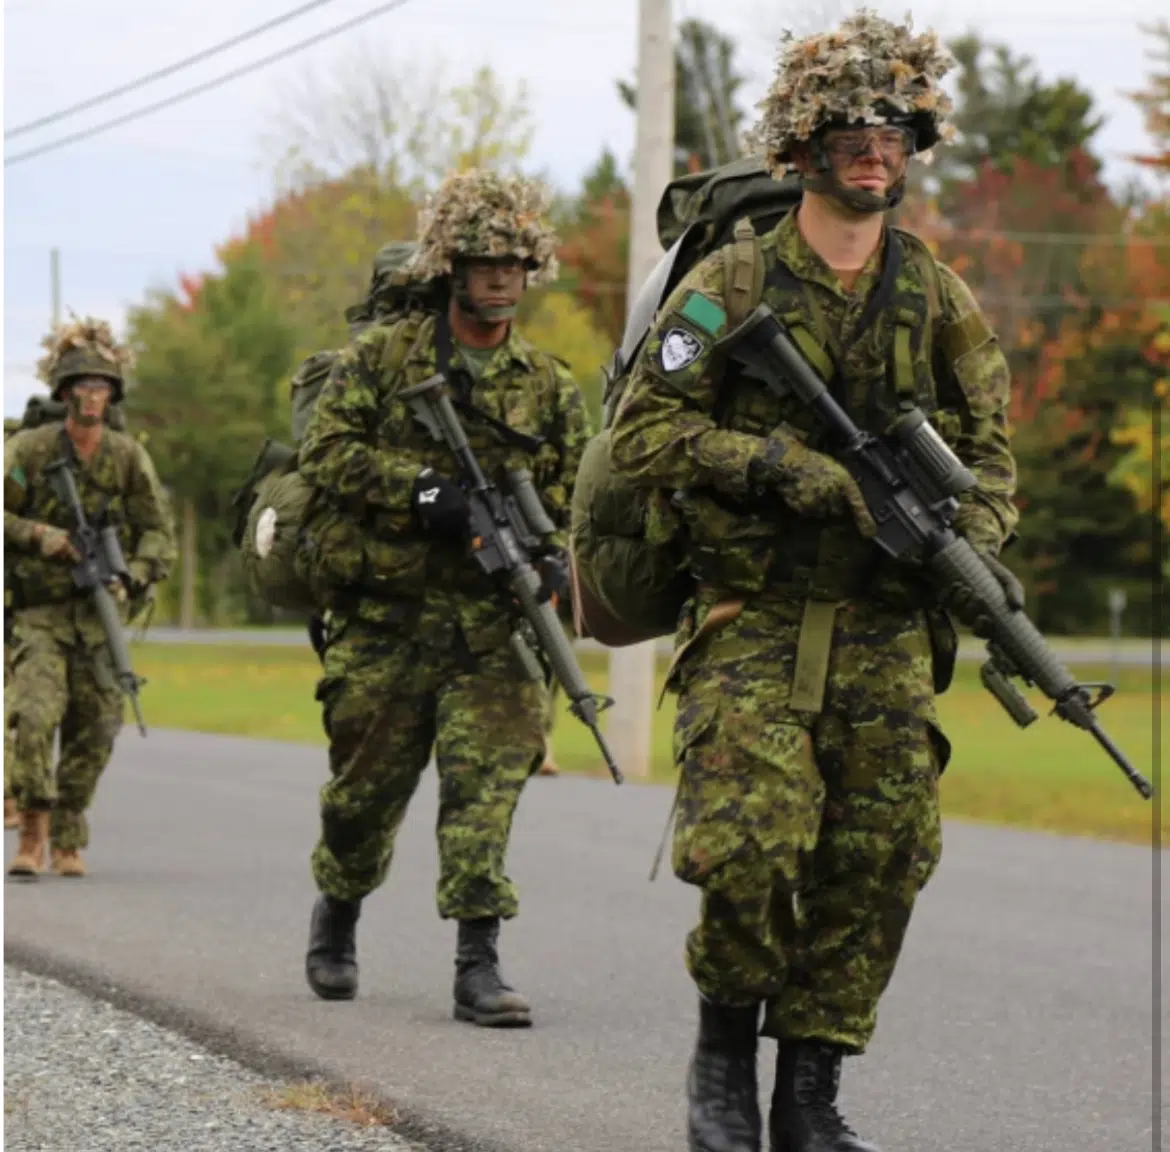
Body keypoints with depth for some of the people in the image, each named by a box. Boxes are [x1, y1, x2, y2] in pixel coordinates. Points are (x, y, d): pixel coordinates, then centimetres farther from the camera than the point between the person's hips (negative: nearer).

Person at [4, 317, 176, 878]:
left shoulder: (128, 456, 2)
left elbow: (158, 531, 4)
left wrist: (134, 580, -13)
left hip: (99, 614, 3)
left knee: (94, 732, 3)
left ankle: (67, 842, 17)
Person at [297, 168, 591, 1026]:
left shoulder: (552, 388, 10)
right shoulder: (382, 357, 3)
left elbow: (577, 502, 12)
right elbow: (326, 454, -5)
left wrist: (552, 559, -9)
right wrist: (422, 490, -18)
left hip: (494, 631, 1)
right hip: (386, 624, -1)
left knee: (488, 786, -12)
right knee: (365, 789, 10)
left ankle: (479, 963, -12)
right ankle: (336, 920, 36)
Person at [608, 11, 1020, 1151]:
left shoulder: (936, 297, 9)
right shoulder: (729, 285, -1)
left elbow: (986, 445, 13)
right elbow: (643, 433, -5)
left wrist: (978, 543, -8)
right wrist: (775, 465, -17)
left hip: (886, 629, 4)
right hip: (753, 619, -4)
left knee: (881, 855, -3)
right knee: (751, 842, -17)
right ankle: (726, 1042, 10)